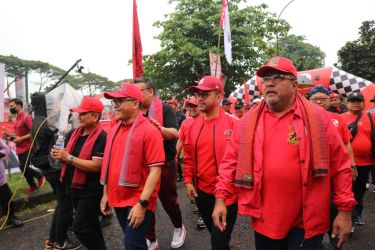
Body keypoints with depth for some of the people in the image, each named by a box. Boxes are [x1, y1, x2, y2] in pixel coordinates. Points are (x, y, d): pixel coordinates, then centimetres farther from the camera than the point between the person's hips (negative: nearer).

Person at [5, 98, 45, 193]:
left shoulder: (26, 117, -15)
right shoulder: (17, 118, 12)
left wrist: (21, 138, -22)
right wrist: (10, 135, 6)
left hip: (27, 148, -9)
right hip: (19, 148, 9)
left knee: (23, 167, -11)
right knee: (23, 167, 12)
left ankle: (40, 176, 11)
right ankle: (33, 185, 24)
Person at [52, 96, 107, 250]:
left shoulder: (101, 137, -20)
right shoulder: (73, 133, 5)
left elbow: (96, 166, -27)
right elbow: (67, 157, 15)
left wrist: (68, 158, -23)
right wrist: (59, 155, -8)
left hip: (90, 191, -8)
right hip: (74, 187, 8)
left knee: (80, 227, -5)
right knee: (90, 224, 21)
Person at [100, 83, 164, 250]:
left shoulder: (149, 131, -15)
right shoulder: (115, 128, 6)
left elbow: (155, 170, -18)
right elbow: (110, 164, 14)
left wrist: (142, 203, -21)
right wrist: (106, 194, 13)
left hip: (137, 201, -7)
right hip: (118, 199, 7)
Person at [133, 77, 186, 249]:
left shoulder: (165, 109, -8)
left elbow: (175, 133, -19)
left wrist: (160, 128, -38)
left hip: (165, 164, -4)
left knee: (168, 200, 11)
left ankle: (179, 228, 39)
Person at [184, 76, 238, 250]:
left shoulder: (233, 124, -14)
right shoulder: (194, 125, 2)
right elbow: (188, 156, 10)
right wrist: (188, 181, 5)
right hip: (201, 192, 6)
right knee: (215, 235, 25)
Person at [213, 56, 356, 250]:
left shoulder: (317, 117, -5)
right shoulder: (249, 120, 0)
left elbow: (340, 165, -2)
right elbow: (231, 161, 1)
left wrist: (344, 209, -2)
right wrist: (220, 198, -4)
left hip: (306, 222, -2)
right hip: (264, 220, 2)